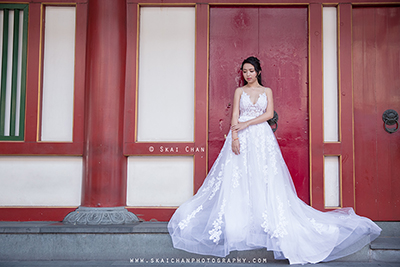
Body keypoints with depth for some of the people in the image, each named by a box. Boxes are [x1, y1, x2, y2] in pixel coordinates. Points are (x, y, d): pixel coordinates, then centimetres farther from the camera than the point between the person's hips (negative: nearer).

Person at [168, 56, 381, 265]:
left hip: (262, 138, 0)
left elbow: (269, 114, -2)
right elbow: (235, 116, 3)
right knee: (237, 180, -7)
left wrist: (247, 123, -12)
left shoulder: (267, 91, 12)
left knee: (265, 180, -7)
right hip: (241, 139, 1)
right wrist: (234, 137, -12)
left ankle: (268, 224, -2)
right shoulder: (239, 91, 13)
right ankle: (237, 224, -4)